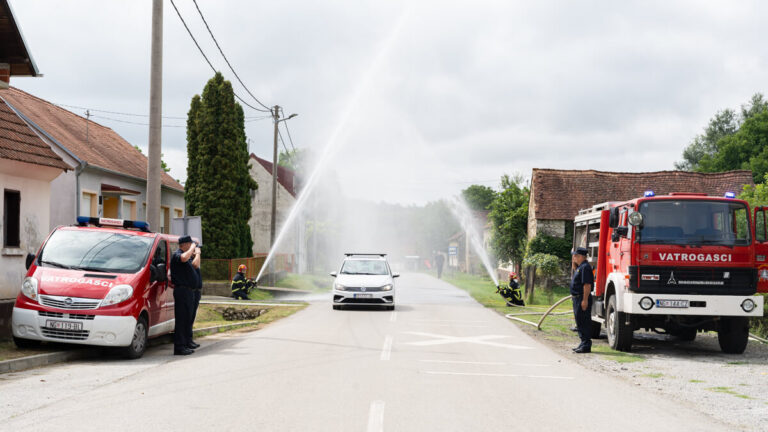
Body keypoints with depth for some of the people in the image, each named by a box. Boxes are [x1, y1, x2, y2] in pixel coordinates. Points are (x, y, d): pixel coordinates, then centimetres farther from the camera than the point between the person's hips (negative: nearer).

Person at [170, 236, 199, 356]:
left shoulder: (187, 255, 19)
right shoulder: (177, 254, -10)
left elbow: (196, 264, 32)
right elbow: (184, 258, -33)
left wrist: (197, 252, 27)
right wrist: (192, 248, -18)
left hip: (188, 290, 10)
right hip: (182, 289, -10)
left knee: (187, 318, 14)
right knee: (181, 319, -11)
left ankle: (186, 344, 21)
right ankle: (179, 347, -12)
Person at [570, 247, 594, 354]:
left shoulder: (585, 267, -17)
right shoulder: (580, 267, 15)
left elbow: (587, 285, -23)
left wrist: (585, 300, -26)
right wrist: (573, 262, 21)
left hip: (583, 298, -11)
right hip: (577, 298, 11)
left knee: (584, 322, -8)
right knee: (579, 321, 16)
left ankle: (586, 346, -7)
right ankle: (583, 344, 23)